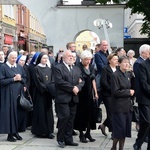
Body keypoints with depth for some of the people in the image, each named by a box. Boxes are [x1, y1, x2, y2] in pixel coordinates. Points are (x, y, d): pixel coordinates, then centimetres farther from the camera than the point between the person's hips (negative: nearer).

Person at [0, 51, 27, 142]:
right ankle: (10, 134, 3)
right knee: (9, 112, -4)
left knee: (18, 112, 4)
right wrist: (13, 79, -15)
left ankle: (15, 132, 15)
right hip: (8, 93, -5)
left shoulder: (19, 67, 12)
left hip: (19, 92, 5)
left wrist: (20, 79, -6)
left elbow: (25, 78, 16)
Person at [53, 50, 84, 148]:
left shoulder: (77, 69, 19)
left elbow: (81, 81, 10)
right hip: (63, 98, -6)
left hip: (74, 98, 6)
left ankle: (68, 139, 14)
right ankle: (61, 139, 5)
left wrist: (77, 87, -12)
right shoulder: (58, 68, -2)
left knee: (71, 118, 7)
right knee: (64, 117, -8)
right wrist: (72, 88, -14)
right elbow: (60, 81, -14)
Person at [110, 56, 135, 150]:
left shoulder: (128, 75, 11)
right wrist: (129, 92, -13)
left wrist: (132, 92, 3)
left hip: (127, 106, 7)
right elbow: (116, 92, -16)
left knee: (126, 129, 8)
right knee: (120, 129, -5)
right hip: (119, 107, -7)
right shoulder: (115, 75, -11)